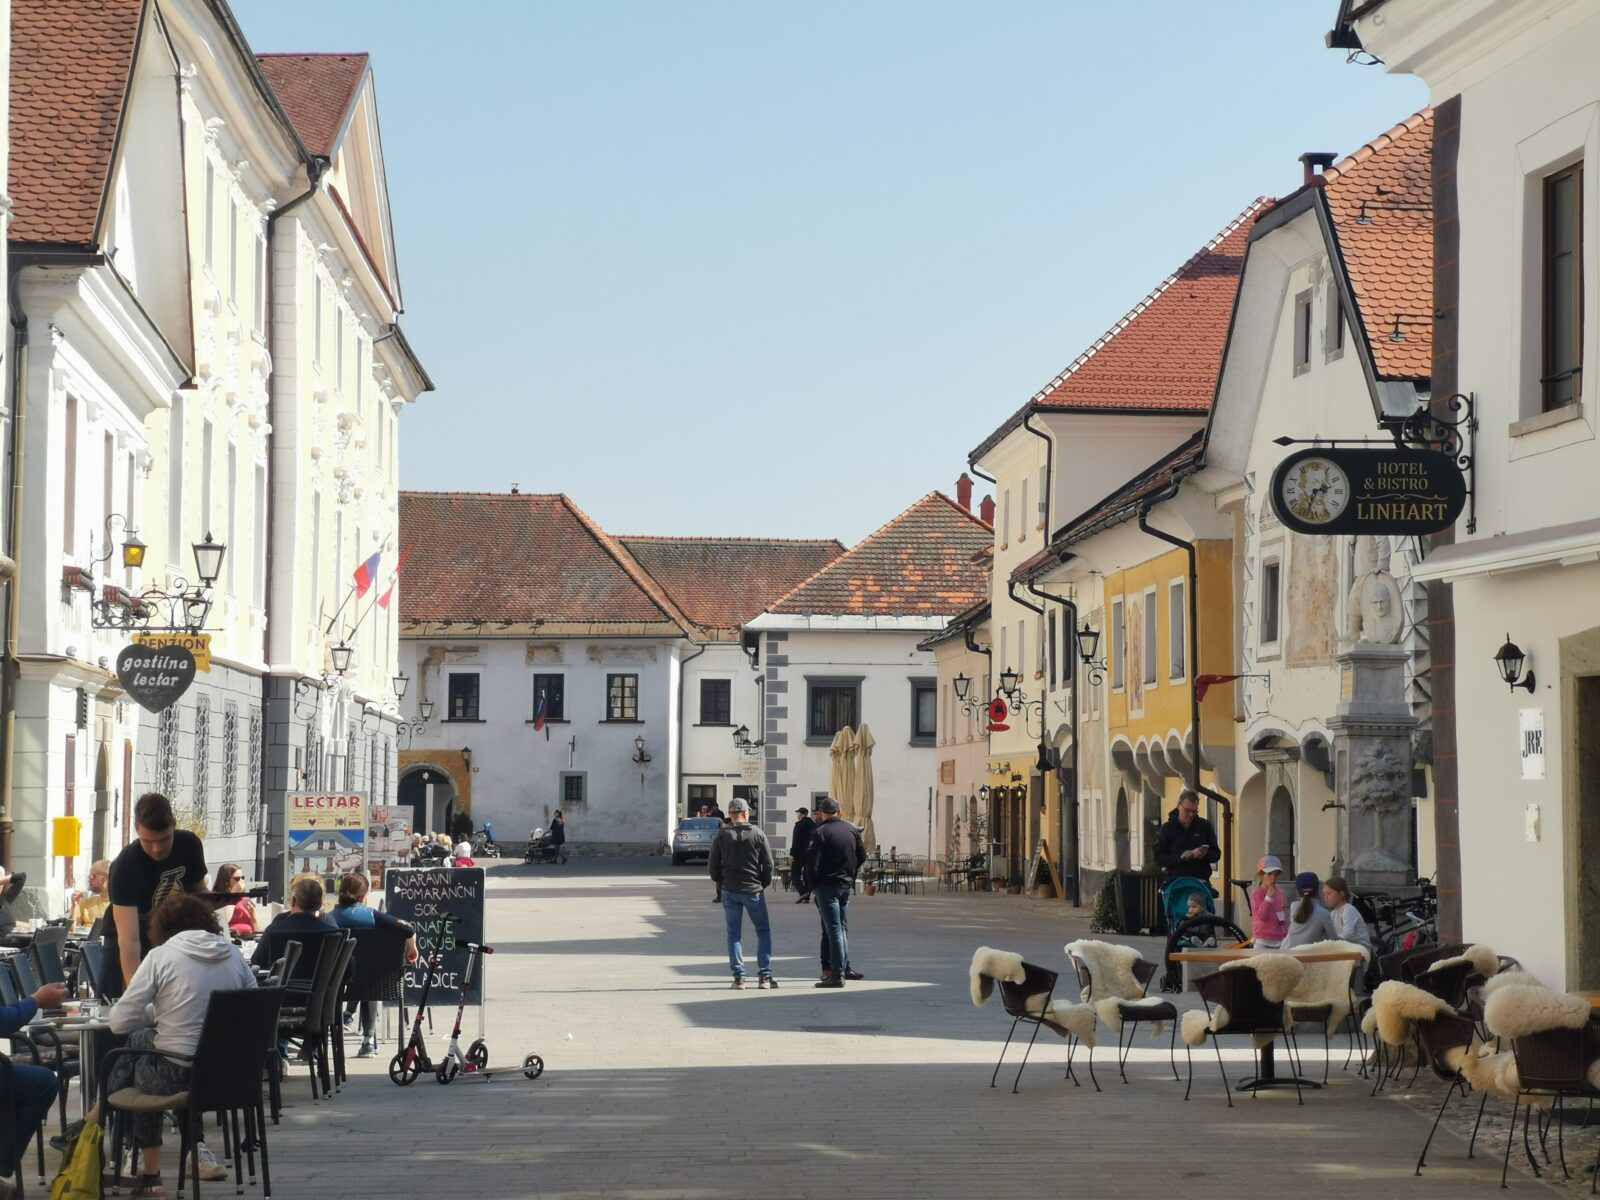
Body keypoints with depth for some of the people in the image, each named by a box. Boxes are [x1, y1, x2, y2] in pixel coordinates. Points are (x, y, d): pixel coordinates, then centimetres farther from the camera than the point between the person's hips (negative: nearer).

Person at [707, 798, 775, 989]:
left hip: (729, 891, 1)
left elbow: (714, 866, 1)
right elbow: (768, 864, -3)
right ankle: (764, 976, 3)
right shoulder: (758, 834, -4)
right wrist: (764, 884, 12)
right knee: (763, 931, 9)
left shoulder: (721, 836, -1)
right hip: (753, 890, -1)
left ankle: (739, 977, 3)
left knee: (733, 934, 7)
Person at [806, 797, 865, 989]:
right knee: (842, 929, 17)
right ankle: (843, 968, 20)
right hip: (847, 886, 5)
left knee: (834, 930, -6)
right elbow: (862, 856, 13)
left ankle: (836, 975, -8)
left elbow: (812, 862, -15)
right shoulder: (852, 830, 6)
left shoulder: (820, 833, -12)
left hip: (826, 885, -5)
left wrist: (813, 886, -4)